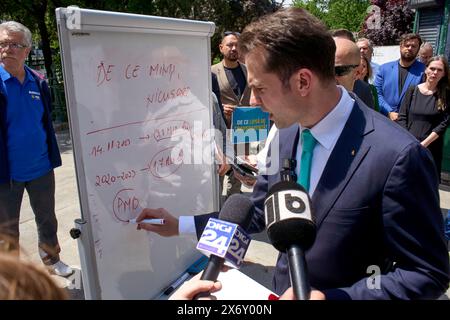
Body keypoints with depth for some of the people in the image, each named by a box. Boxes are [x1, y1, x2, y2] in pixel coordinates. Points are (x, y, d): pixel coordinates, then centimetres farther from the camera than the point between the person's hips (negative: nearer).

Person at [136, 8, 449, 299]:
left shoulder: (398, 155, -27)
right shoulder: (285, 136, -7)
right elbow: (258, 212, 3)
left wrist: (330, 296, -28)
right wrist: (180, 224, 1)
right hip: (283, 290, 6)